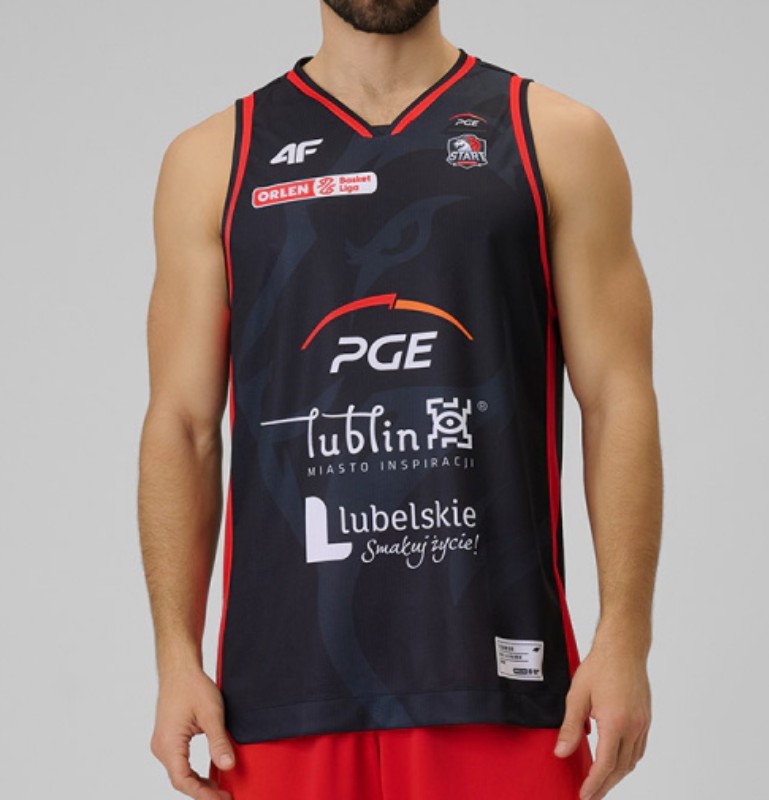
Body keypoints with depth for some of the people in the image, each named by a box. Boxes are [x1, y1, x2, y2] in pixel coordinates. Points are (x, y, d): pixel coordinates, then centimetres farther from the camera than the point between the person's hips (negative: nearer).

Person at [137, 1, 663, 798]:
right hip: (287, 667, 1)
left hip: (493, 666, -1)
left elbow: (617, 402, 2)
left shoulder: (557, 140, 7)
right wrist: (177, 656, -2)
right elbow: (183, 426, 7)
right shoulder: (215, 159, 10)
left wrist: (624, 638, -8)